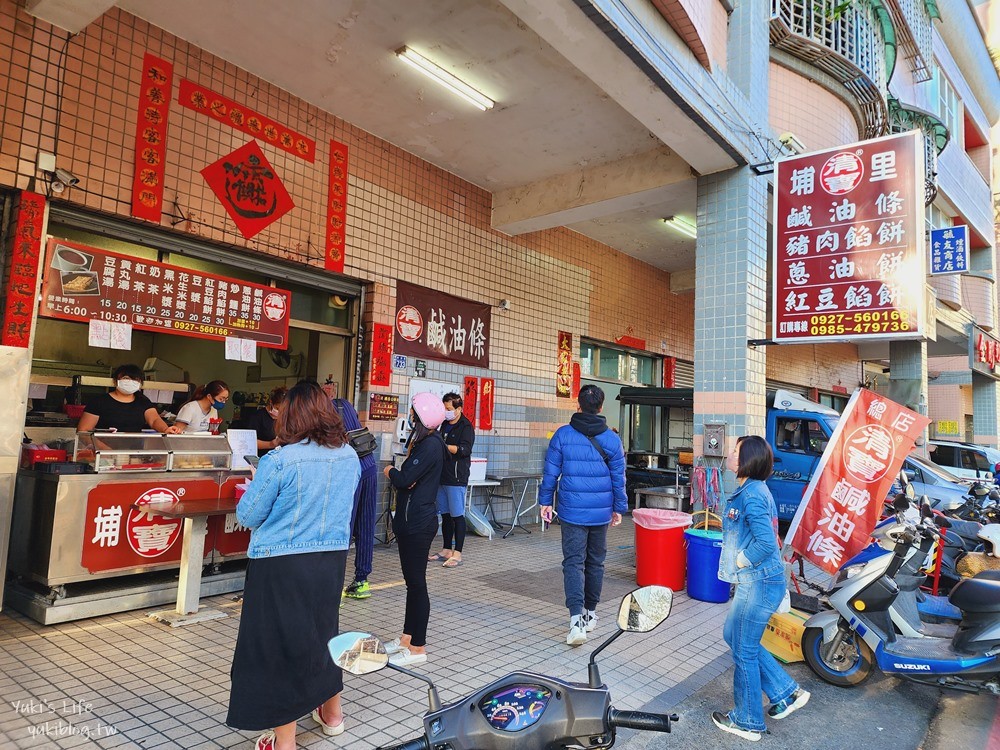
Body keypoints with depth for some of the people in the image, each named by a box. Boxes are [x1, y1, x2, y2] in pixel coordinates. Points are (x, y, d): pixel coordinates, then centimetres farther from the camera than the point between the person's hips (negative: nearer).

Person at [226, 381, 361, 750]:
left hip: (282, 565, -5)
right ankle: (332, 715, 40)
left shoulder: (279, 460, -17)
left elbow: (248, 517, -7)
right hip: (332, 559, 5)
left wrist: (253, 488, 12)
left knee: (280, 640, 9)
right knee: (322, 631, 22)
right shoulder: (350, 457, -2)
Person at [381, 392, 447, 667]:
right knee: (411, 579, 18)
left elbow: (404, 479, -23)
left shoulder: (431, 445, -19)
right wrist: (398, 474, -11)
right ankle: (408, 636, 31)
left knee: (416, 582, -1)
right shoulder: (423, 441, 12)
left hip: (418, 522, -10)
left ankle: (417, 647, 10)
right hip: (409, 519, 10)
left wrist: (390, 471, -2)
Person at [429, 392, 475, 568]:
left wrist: (442, 445, -25)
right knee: (445, 514, 12)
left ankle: (457, 554, -1)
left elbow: (465, 449, -19)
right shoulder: (445, 425, 17)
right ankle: (446, 551, 20)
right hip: (443, 476, 8)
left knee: (457, 515, -5)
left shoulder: (466, 426, -7)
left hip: (457, 478, -8)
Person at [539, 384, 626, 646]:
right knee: (595, 562, 16)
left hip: (572, 511, -2)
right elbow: (618, 477, 2)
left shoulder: (562, 434, -7)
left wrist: (545, 502, 7)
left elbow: (551, 472, -3)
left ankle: (576, 619, -15)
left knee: (573, 563, 0)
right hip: (601, 512, 2)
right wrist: (619, 508, 12)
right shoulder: (612, 439, -4)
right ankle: (590, 614, 29)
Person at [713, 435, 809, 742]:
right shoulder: (752, 489, 9)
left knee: (744, 650, 5)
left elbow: (766, 542, -29)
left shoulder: (751, 494, -22)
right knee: (733, 635, 22)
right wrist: (736, 562, 13)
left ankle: (747, 722, 23)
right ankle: (786, 693, 30)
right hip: (755, 581, 10)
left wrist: (739, 561, -15)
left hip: (759, 584, -10)